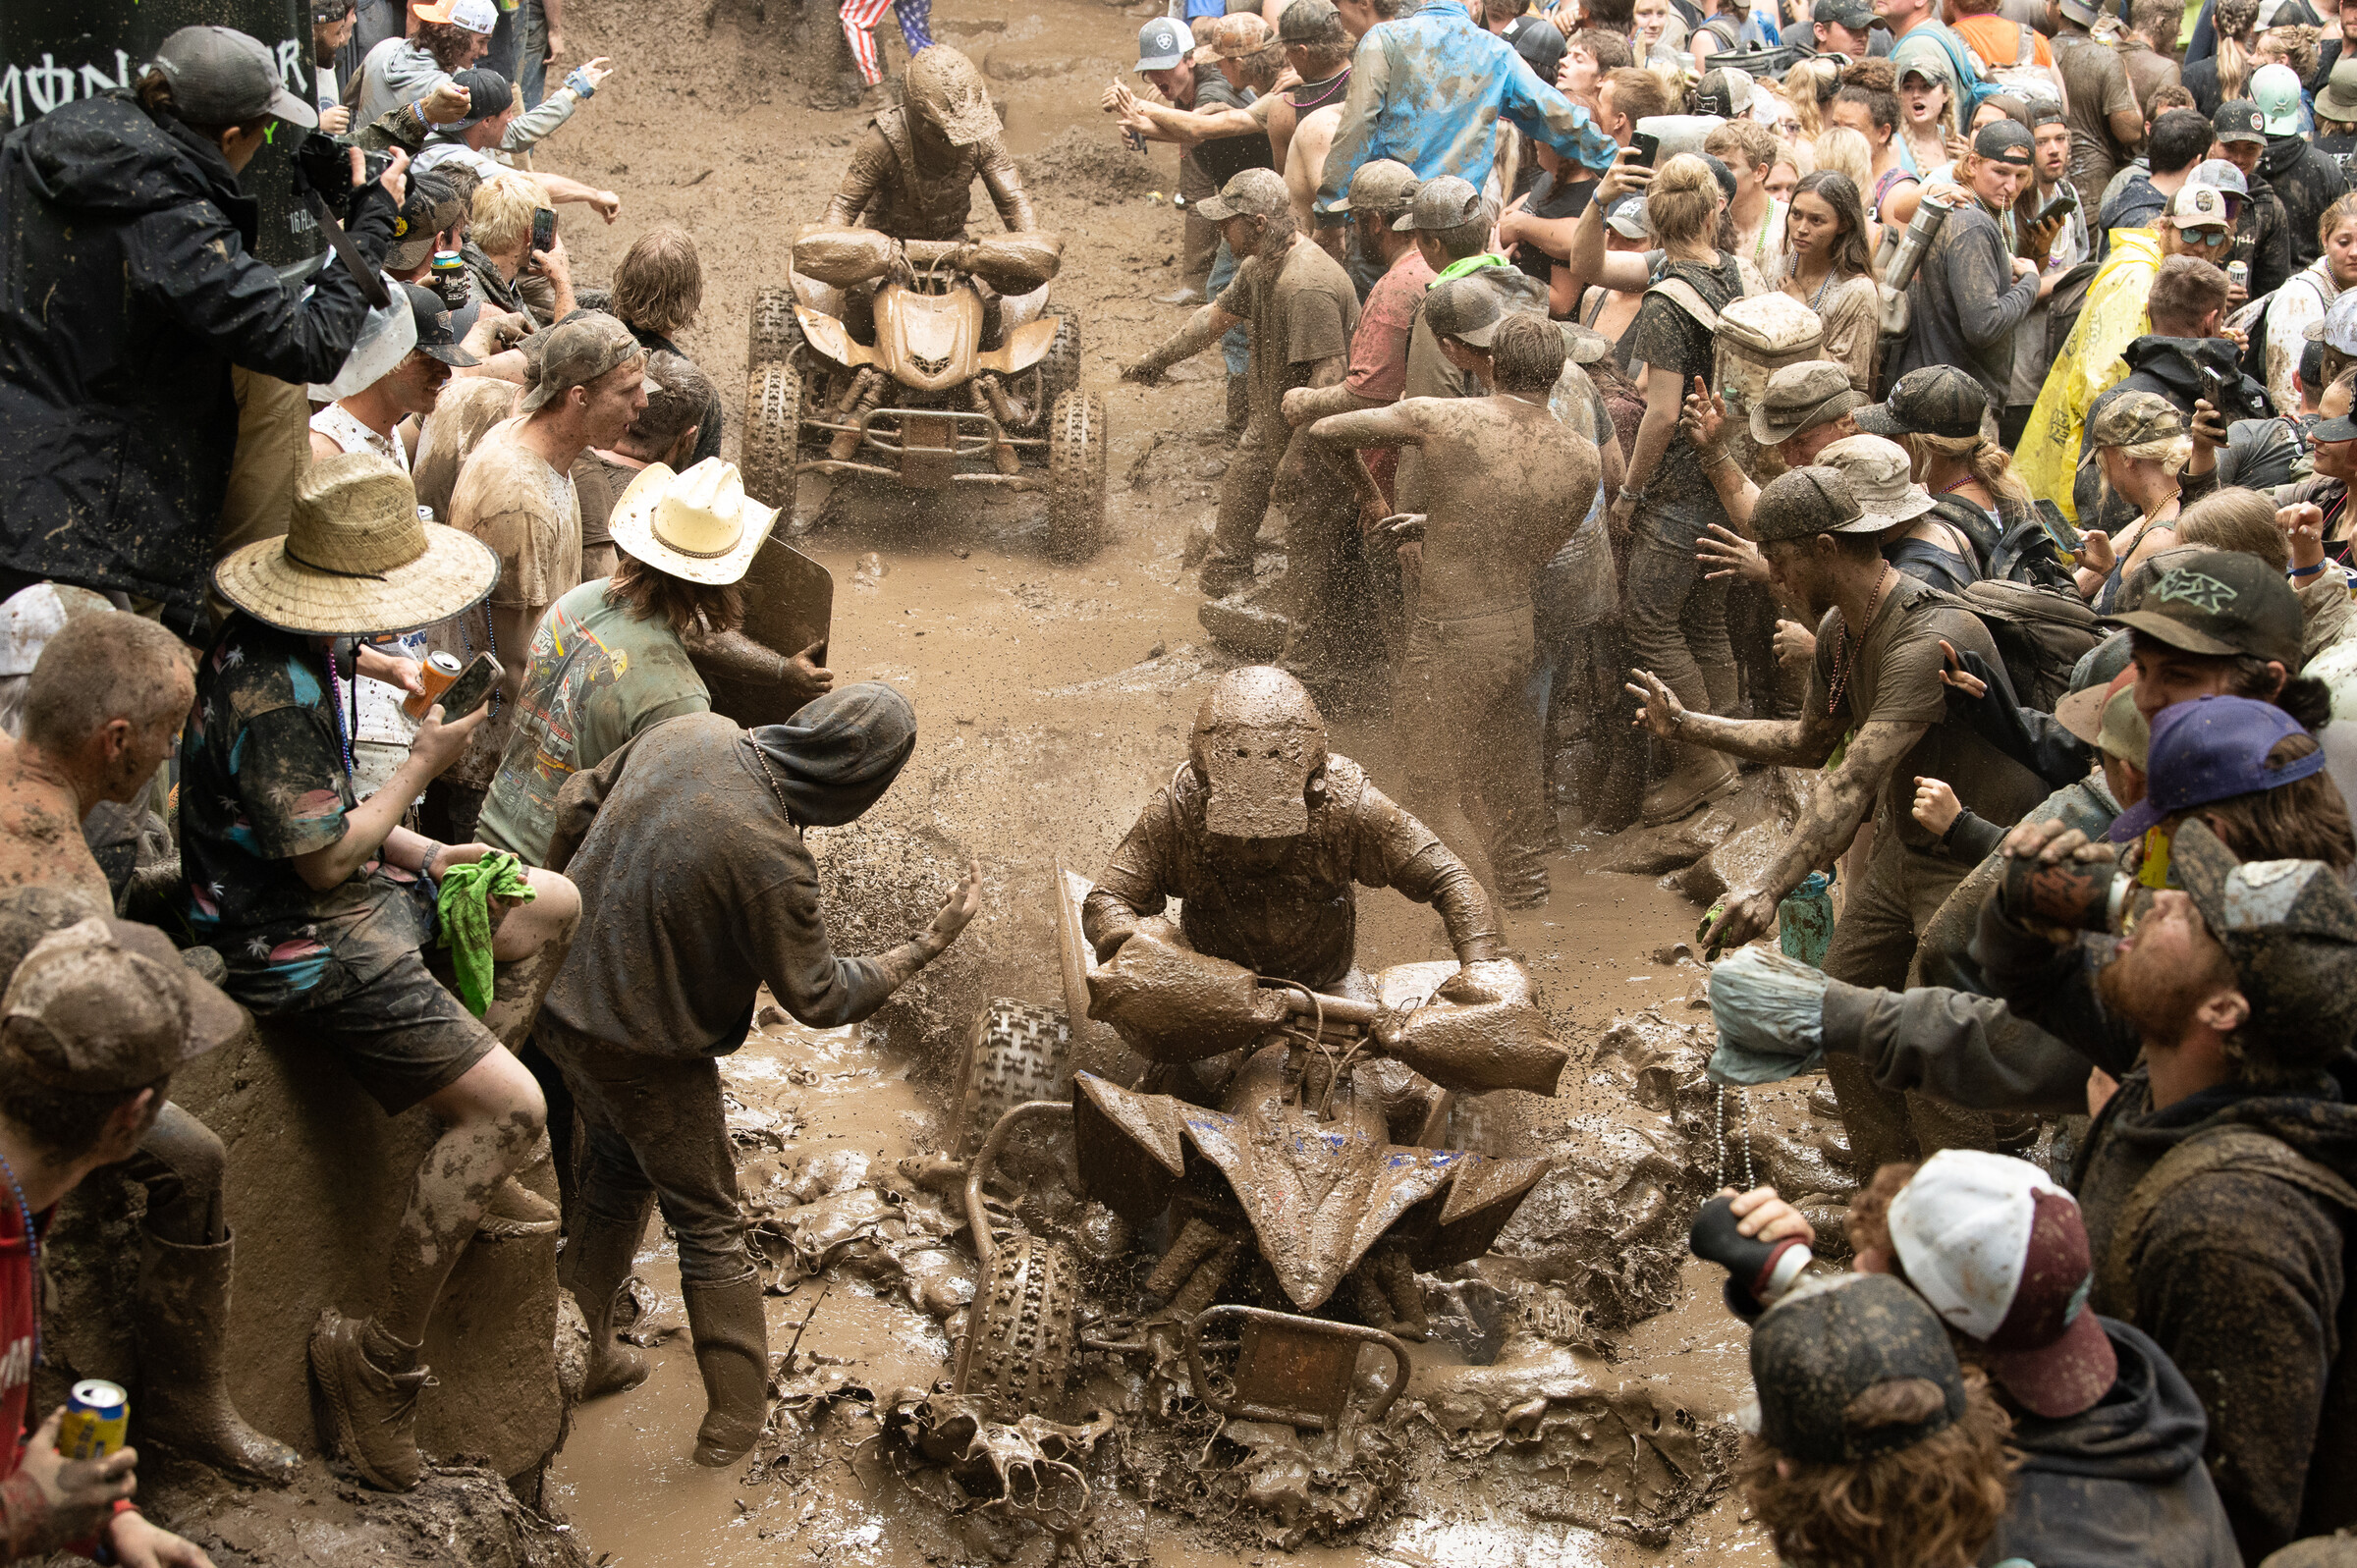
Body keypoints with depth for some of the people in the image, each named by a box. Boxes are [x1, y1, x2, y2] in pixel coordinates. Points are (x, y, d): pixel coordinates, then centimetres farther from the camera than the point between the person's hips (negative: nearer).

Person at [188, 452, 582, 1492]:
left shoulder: (286, 655, 5)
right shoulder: (273, 695, -28)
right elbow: (323, 858, -23)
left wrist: (422, 854, 7)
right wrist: (424, 765, -11)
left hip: (350, 898, 11)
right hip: (302, 945, -11)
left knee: (552, 905, 20)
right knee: (512, 1107, -18)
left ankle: (465, 1161, 23)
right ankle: (378, 1354, -7)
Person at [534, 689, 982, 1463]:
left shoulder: (688, 733, -11)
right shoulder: (772, 861, -31)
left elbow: (577, 804, 4)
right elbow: (820, 997, -18)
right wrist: (929, 944, -9)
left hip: (566, 1000, 7)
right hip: (647, 1051, -7)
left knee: (618, 1175, 29)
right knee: (709, 1224, 11)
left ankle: (585, 1353, 42)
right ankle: (735, 1415, 21)